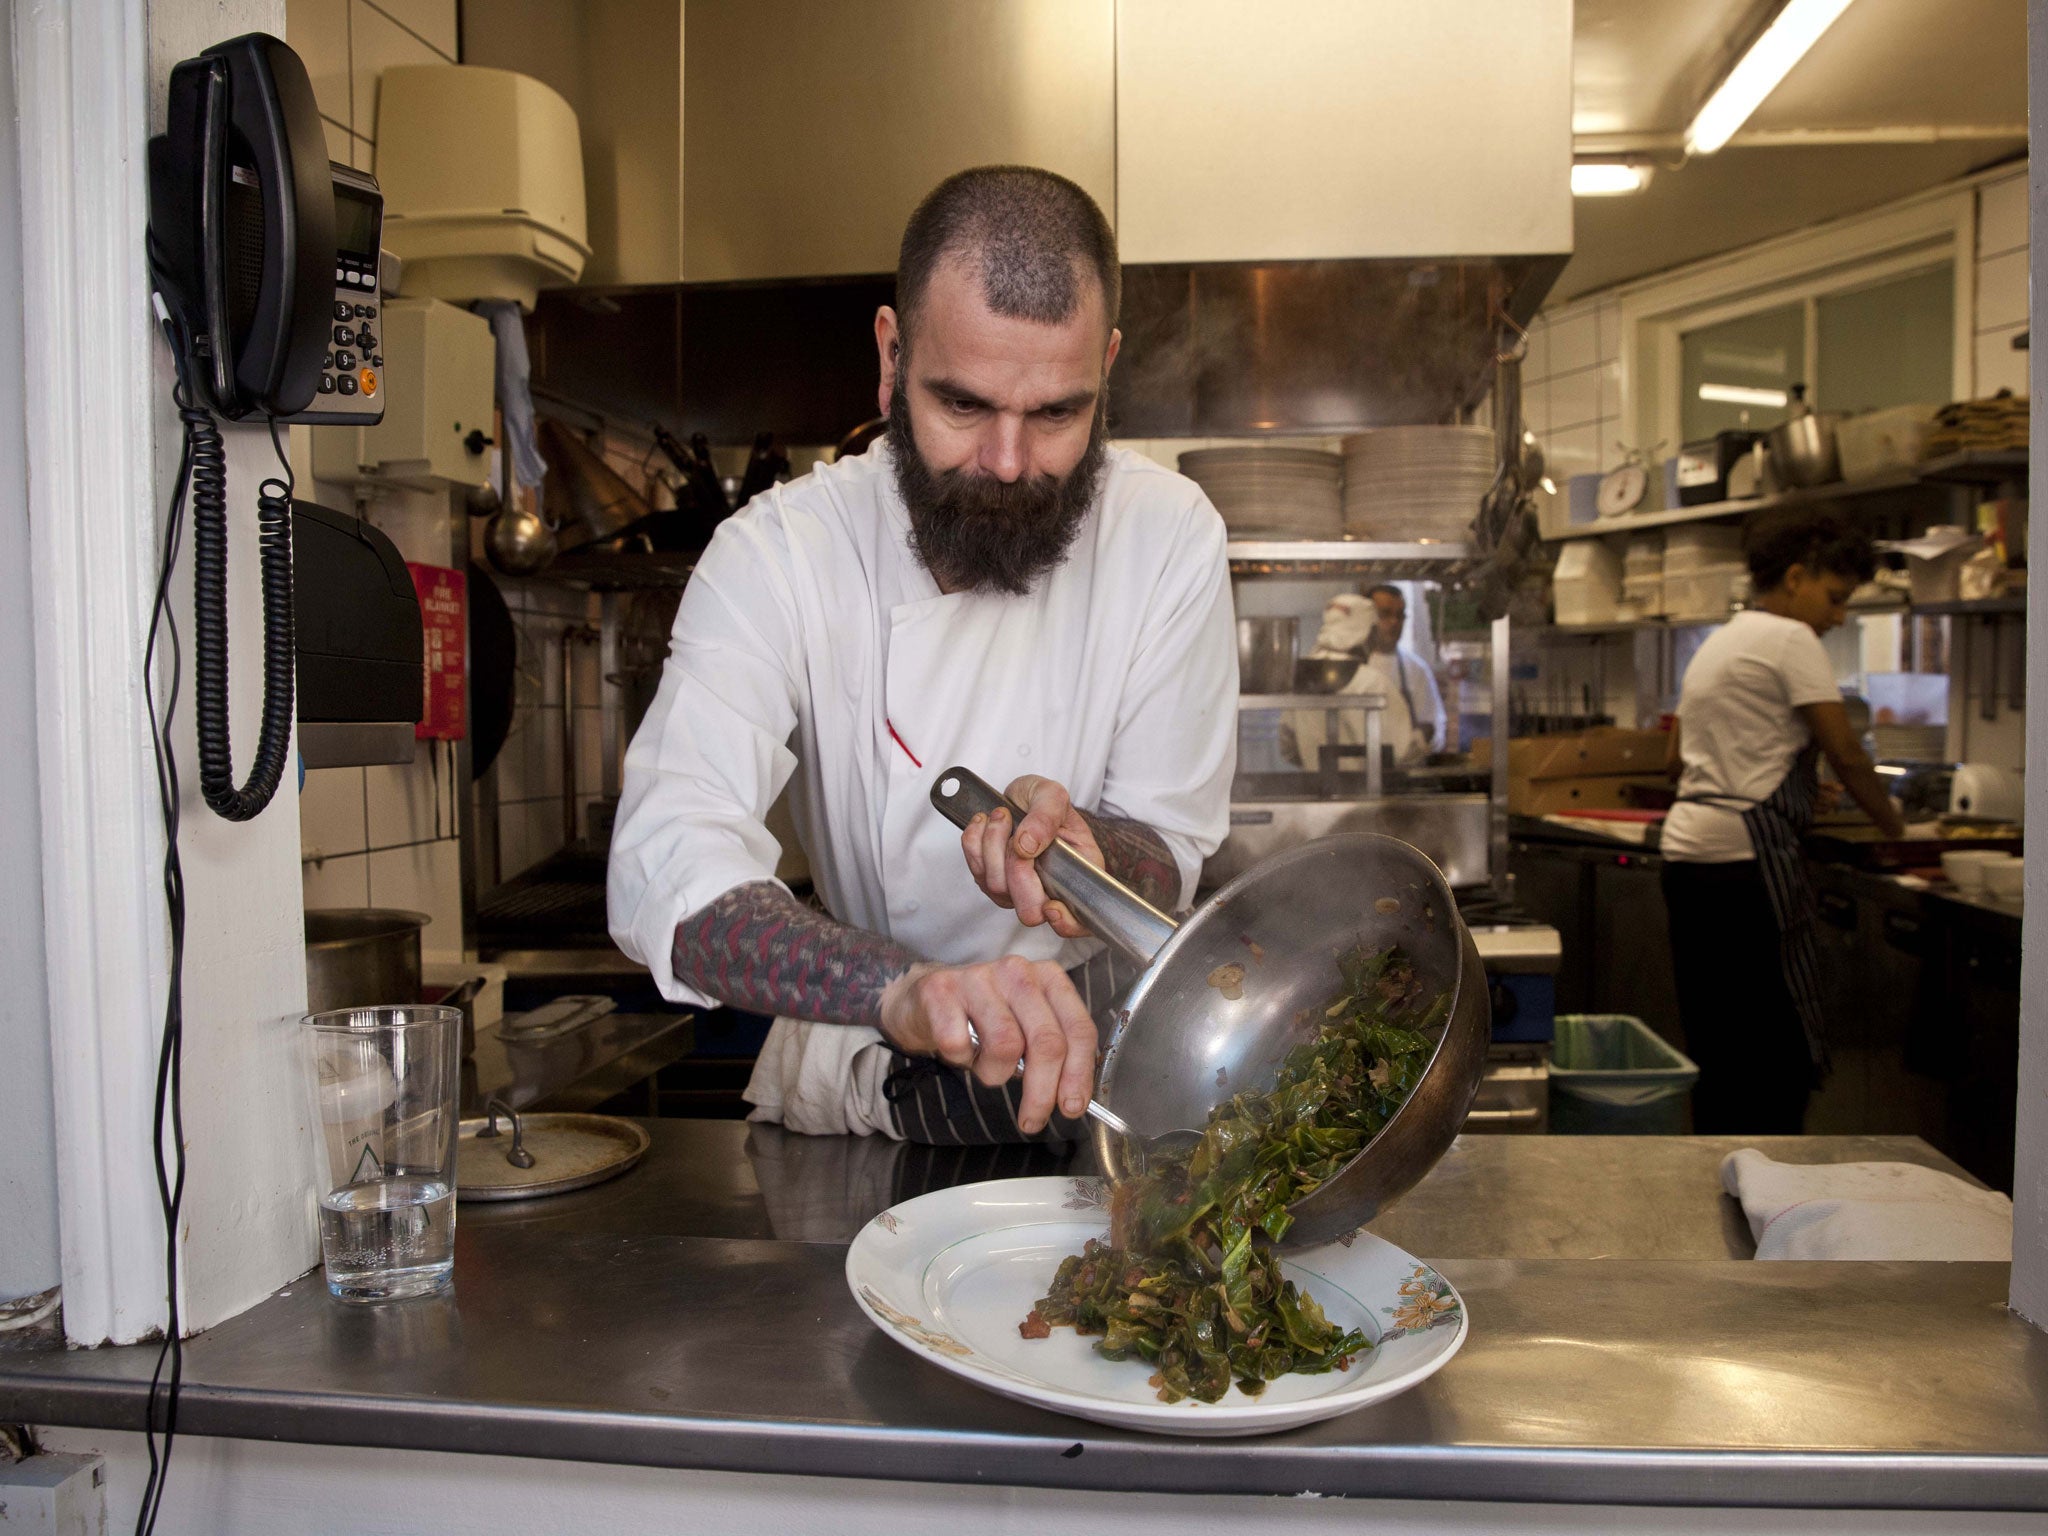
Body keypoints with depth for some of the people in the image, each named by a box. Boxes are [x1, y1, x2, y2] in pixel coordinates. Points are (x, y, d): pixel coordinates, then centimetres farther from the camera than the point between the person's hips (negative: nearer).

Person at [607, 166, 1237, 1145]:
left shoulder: (1167, 533, -11)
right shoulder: (774, 556, -16)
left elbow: (1170, 853, -6)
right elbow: (664, 876, -28)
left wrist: (1082, 844, -31)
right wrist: (905, 991, -47)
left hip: (1100, 1057, -1)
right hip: (855, 1067, 2)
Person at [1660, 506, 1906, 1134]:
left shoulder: (1720, 641, 21)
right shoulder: (1790, 640, -5)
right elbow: (1845, 753, -8)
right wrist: (1892, 822, 8)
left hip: (1686, 852, 9)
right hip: (1746, 861, -9)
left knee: (1717, 1046, 13)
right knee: (1783, 1046, -4)